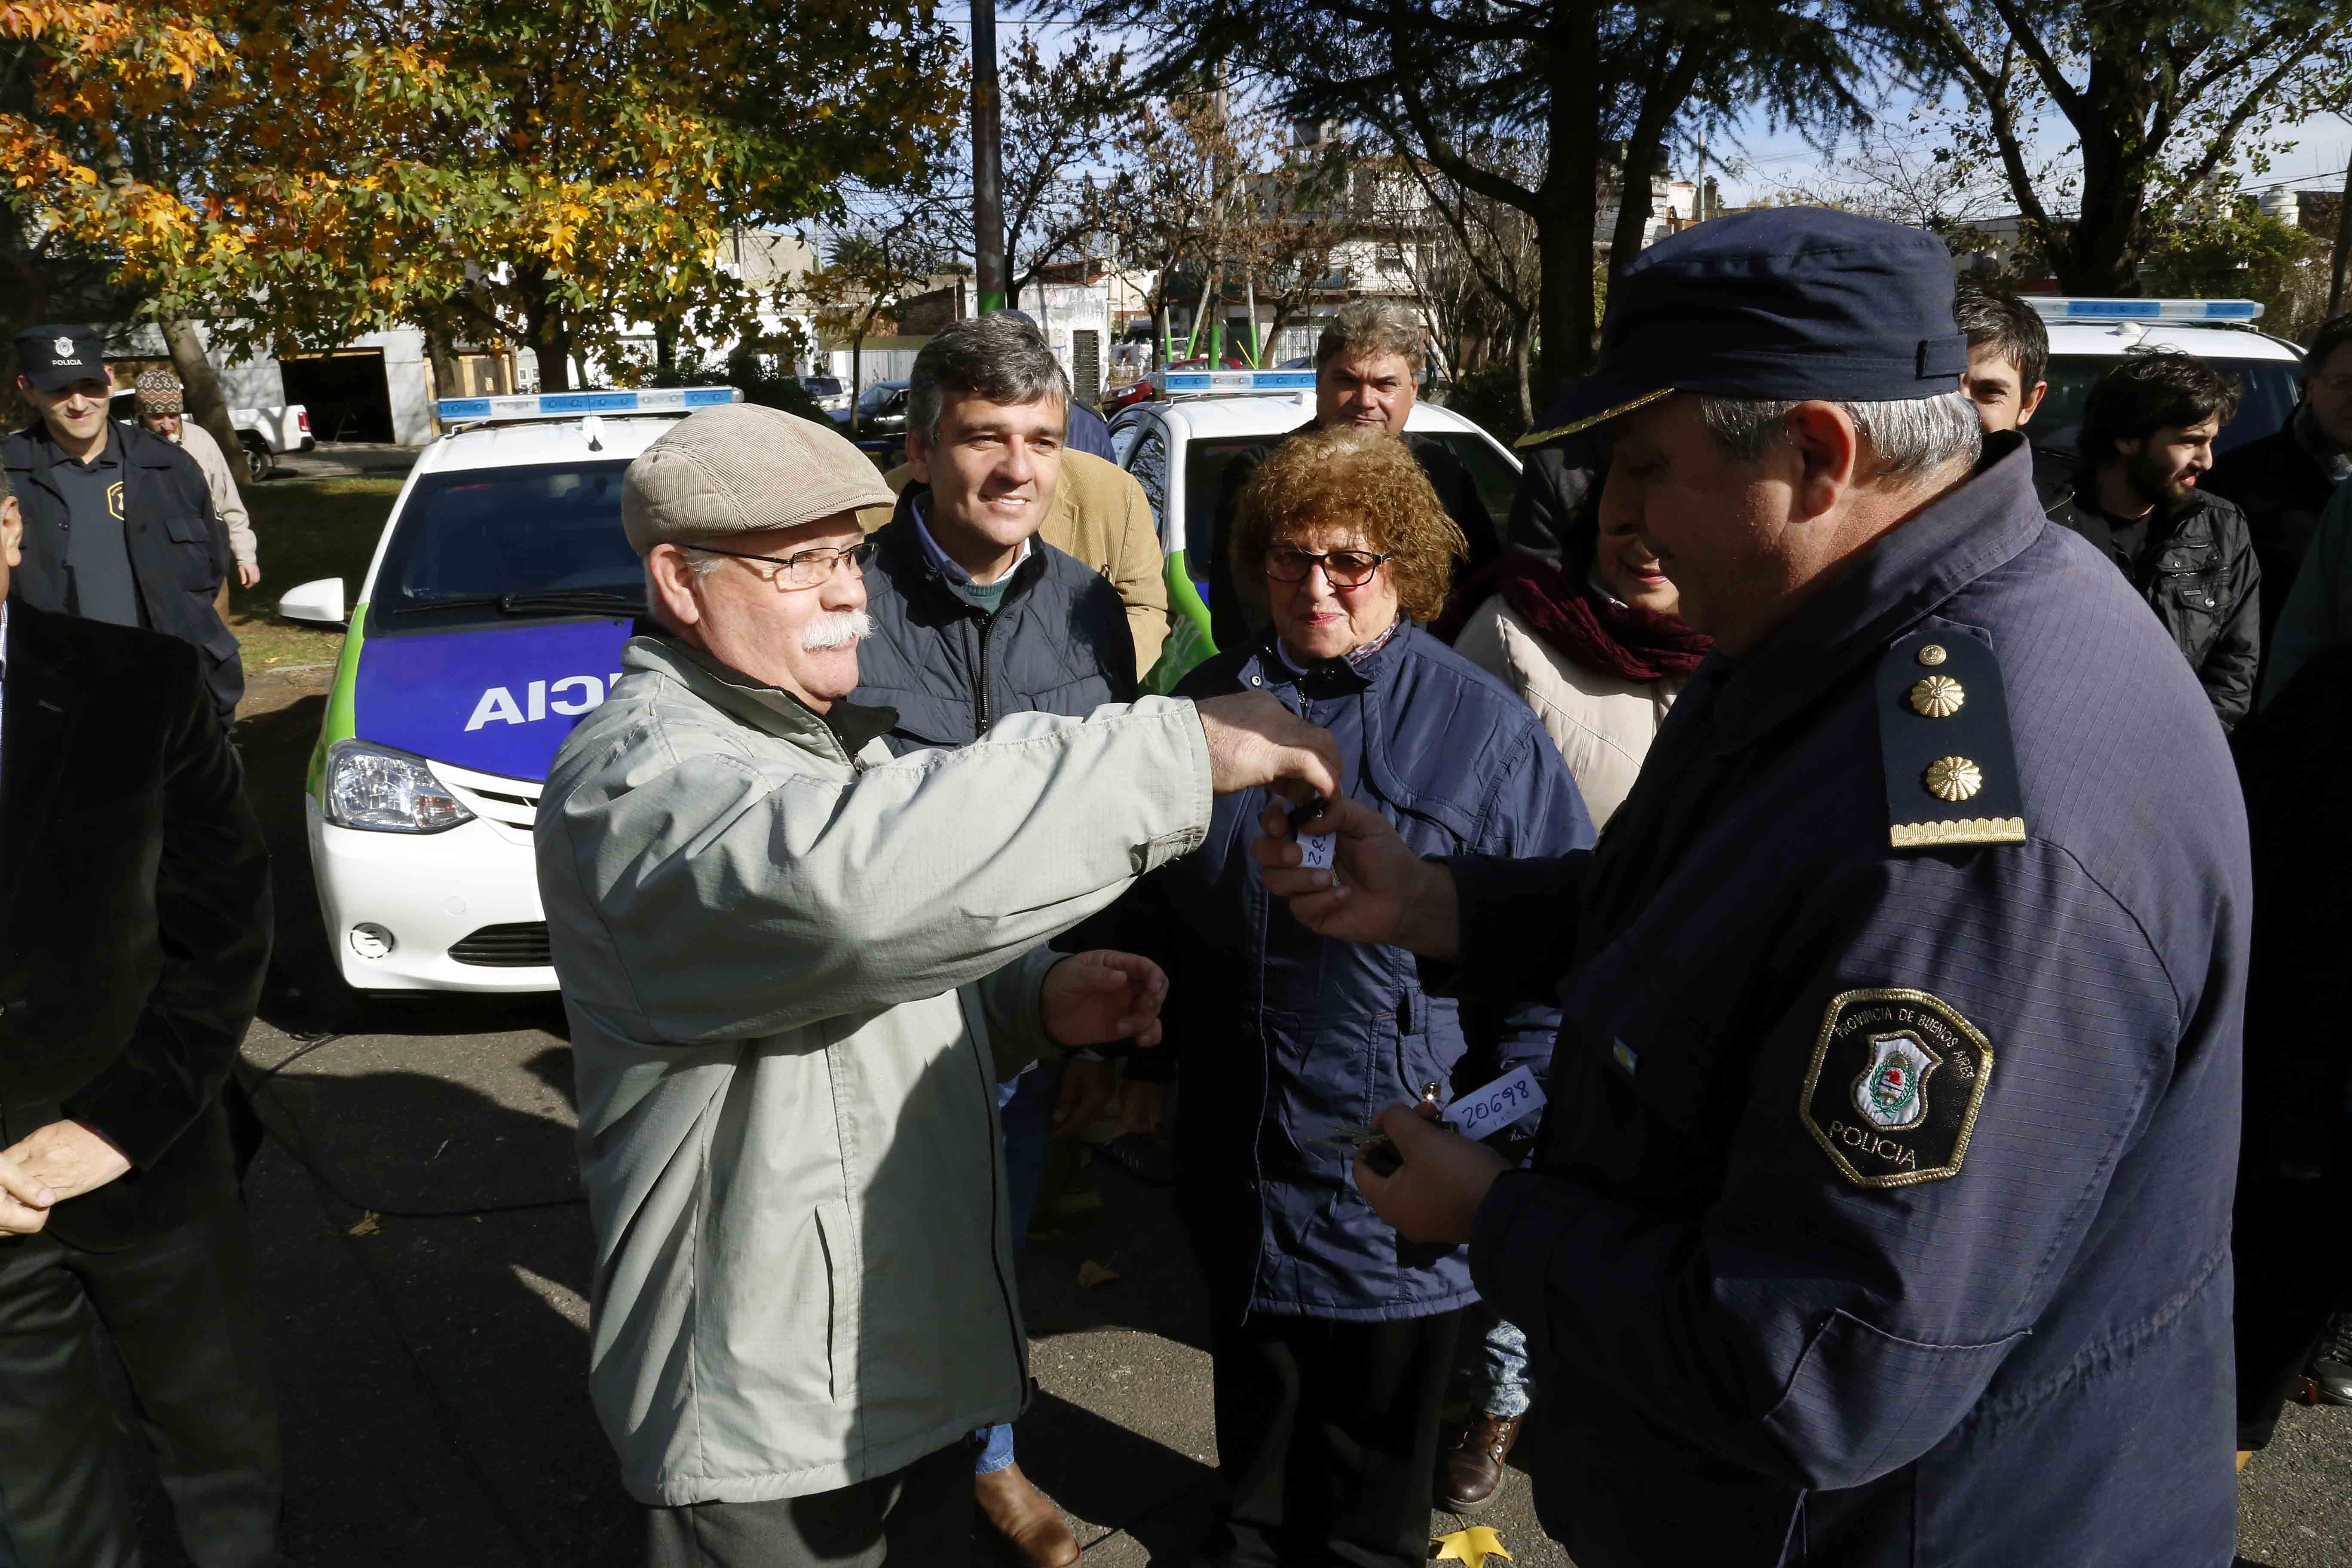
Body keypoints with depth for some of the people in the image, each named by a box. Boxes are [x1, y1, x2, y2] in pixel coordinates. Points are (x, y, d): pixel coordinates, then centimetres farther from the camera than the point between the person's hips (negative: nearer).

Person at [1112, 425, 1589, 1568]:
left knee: (1380, 1402, 16)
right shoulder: (1208, 702, 3)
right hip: (1235, 1137, 4)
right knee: (1253, 1375, 24)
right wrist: (1140, 1058, 15)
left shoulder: (1481, 726, -10)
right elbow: (1145, 906, 13)